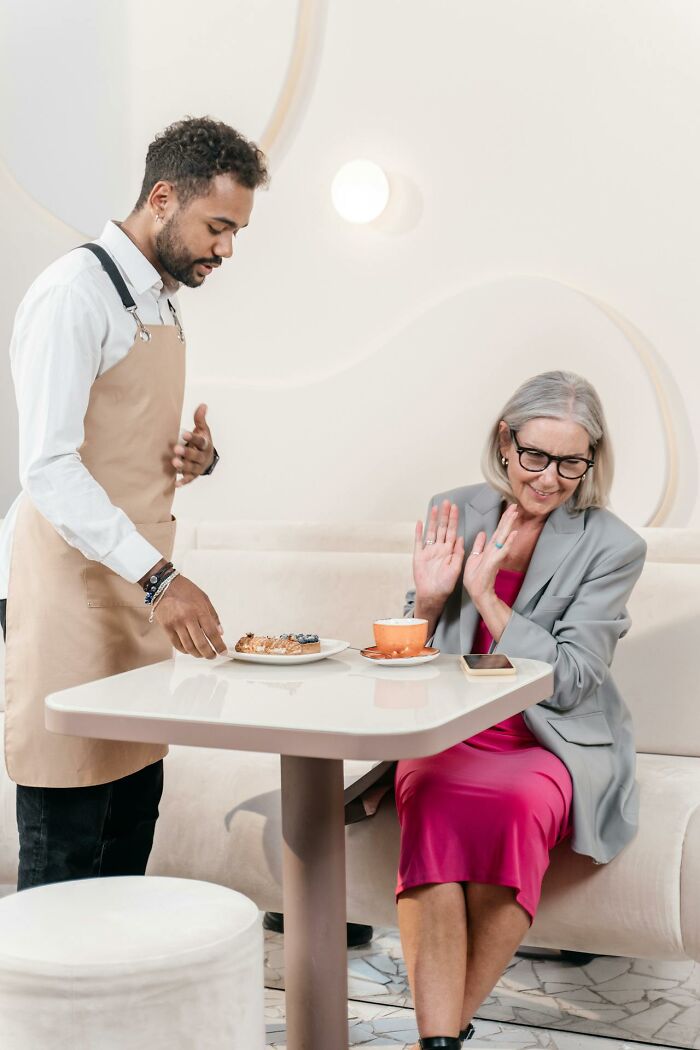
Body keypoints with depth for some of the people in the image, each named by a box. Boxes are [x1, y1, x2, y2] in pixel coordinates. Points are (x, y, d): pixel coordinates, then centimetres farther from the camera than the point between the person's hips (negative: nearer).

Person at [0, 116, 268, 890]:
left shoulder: (159, 302, 17)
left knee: (133, 814, 10)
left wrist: (193, 456, 2)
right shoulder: (76, 292, -11)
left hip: (137, 586, 9)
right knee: (63, 843, -4)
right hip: (69, 586, -9)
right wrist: (159, 577, -27)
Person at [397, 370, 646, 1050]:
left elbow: (571, 682, -8)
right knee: (432, 803, -32)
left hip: (554, 744, -2)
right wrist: (429, 600, -10)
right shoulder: (452, 514, 7)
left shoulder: (613, 548, -1)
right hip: (448, 734, 2)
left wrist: (485, 596, -14)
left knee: (516, 804, -35)